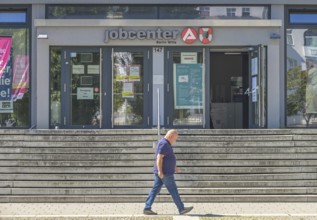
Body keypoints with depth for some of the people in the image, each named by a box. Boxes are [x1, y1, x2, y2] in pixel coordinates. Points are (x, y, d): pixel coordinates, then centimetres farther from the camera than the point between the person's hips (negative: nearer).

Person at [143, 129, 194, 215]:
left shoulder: (164, 143, 16)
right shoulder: (164, 144, -17)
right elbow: (159, 158, -24)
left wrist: (174, 166, 27)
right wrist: (160, 171, -27)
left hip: (162, 172, 10)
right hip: (165, 173, -10)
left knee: (155, 190, 7)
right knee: (173, 191, -1)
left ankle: (147, 208, 6)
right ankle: (181, 209, 7)